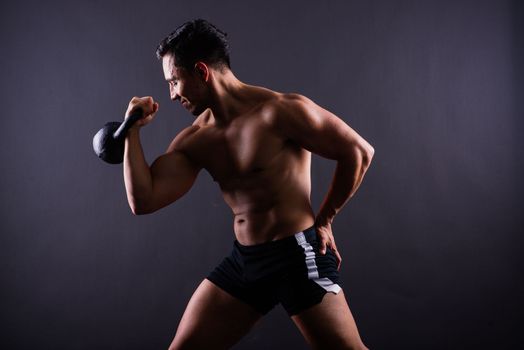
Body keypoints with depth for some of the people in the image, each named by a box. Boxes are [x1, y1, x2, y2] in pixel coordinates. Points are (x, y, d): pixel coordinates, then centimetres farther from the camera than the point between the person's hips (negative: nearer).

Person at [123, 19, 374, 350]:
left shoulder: (280, 111, -15)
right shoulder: (195, 139, 5)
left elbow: (359, 152, -11)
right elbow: (143, 200, 1)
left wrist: (323, 220, -4)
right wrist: (132, 129, 0)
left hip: (297, 255, -6)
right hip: (243, 260, 7)